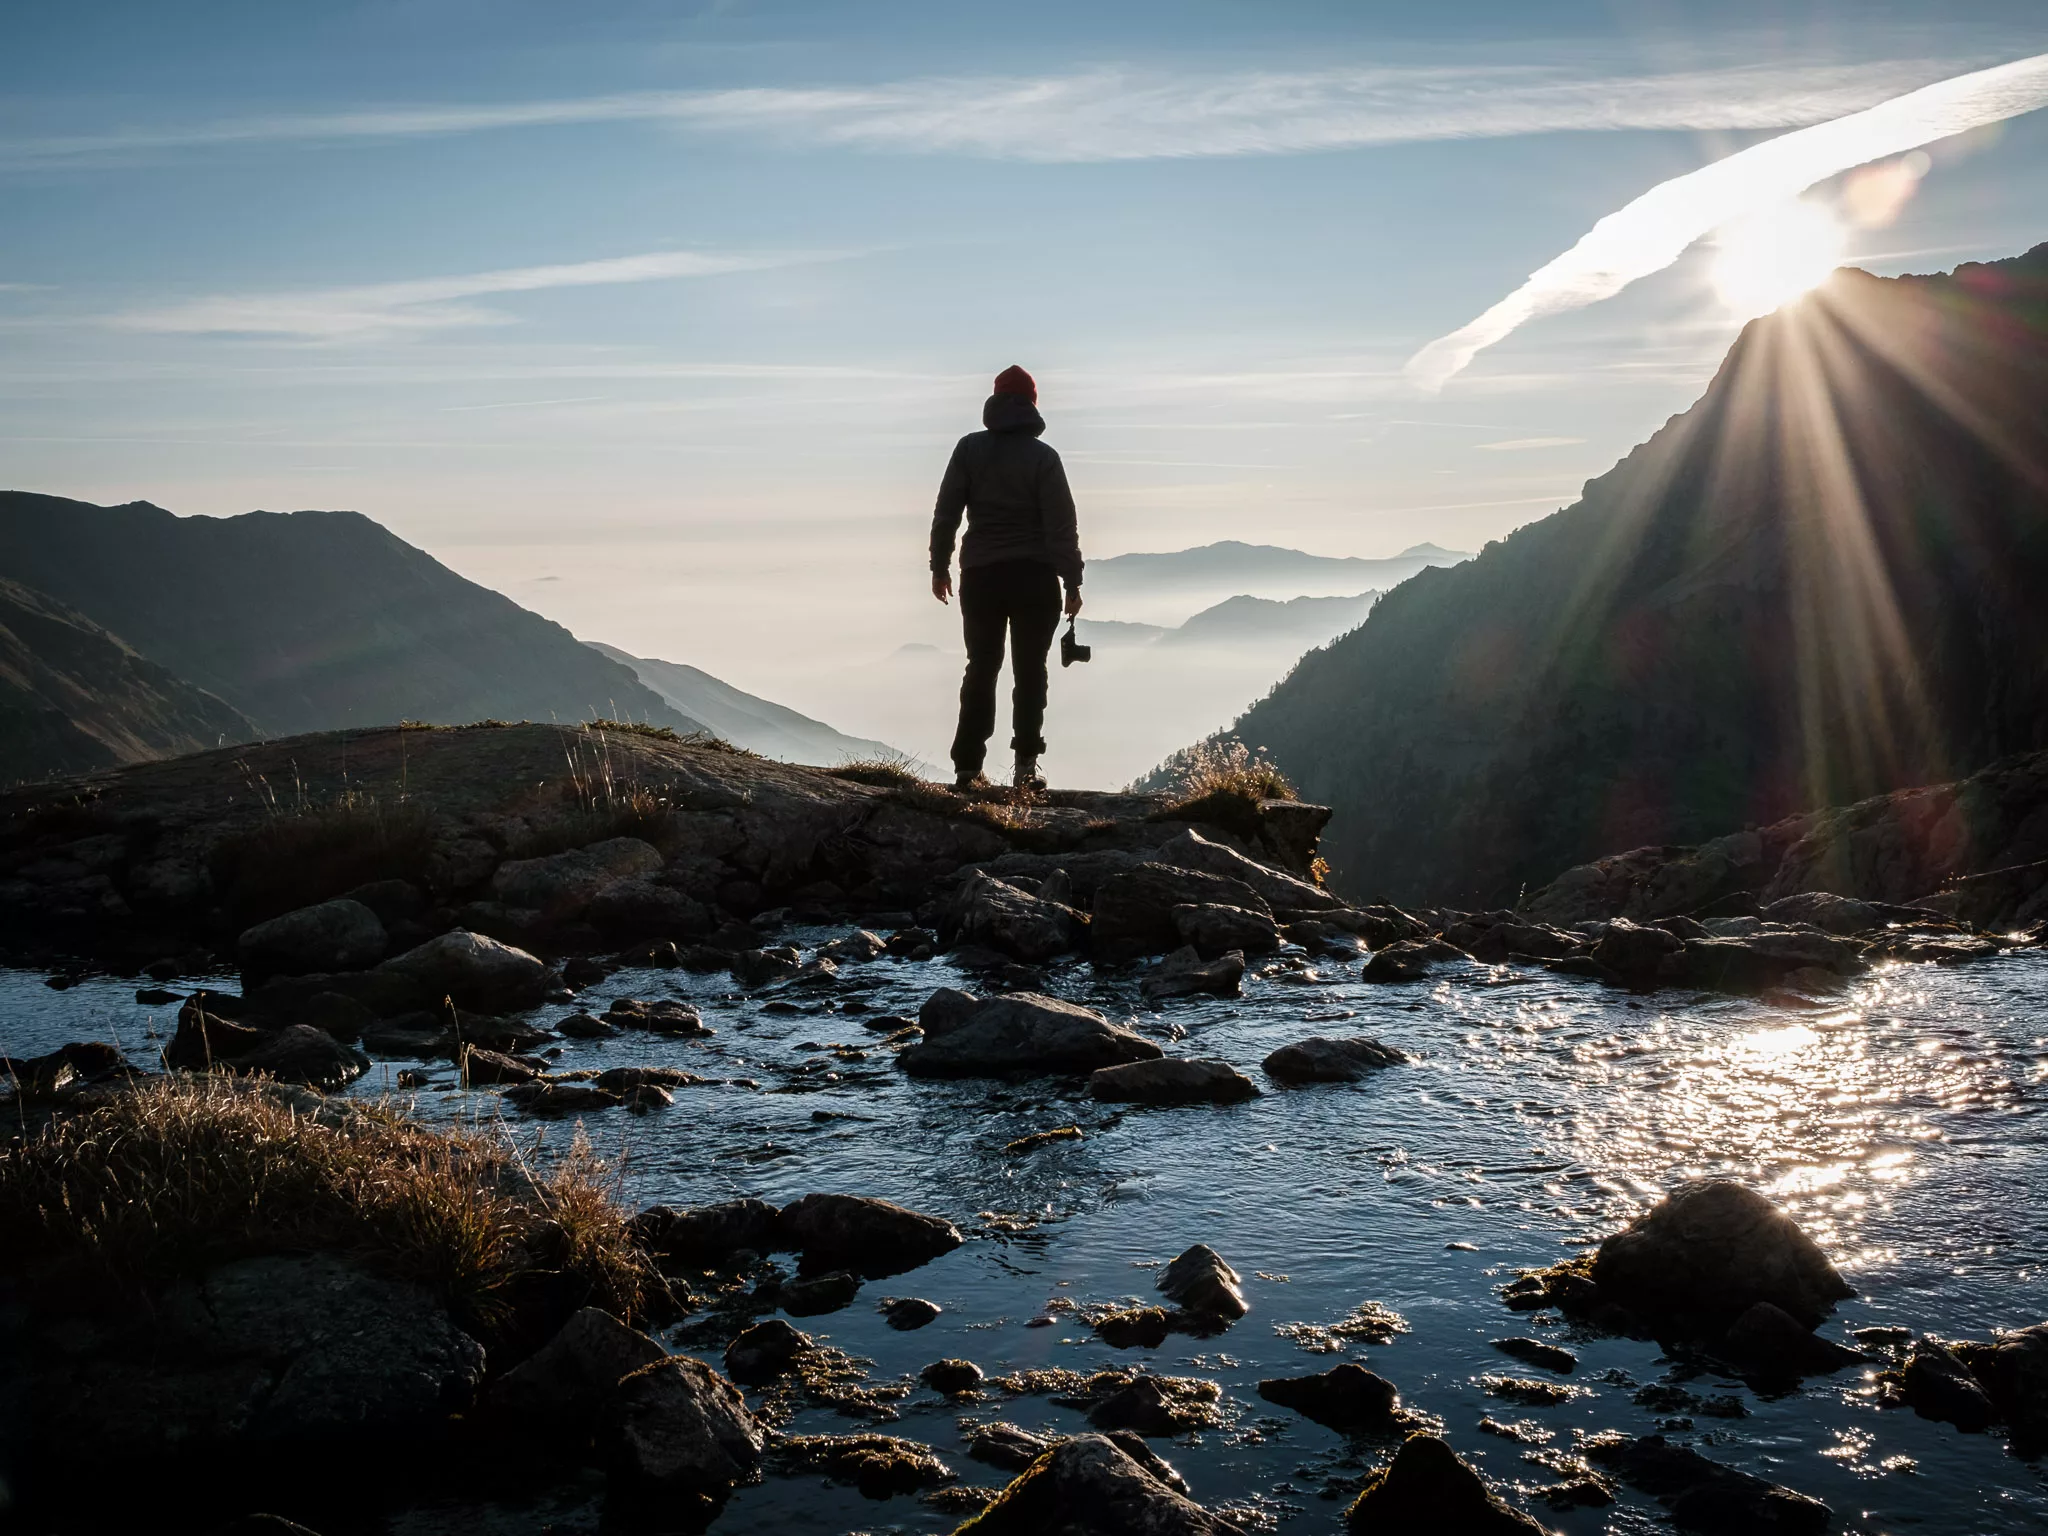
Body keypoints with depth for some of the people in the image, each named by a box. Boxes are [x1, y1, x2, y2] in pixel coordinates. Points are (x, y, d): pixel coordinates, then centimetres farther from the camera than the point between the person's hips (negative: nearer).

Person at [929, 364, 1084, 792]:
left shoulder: (969, 449, 1)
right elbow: (1062, 526, -8)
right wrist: (1072, 581, -4)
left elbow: (945, 513, 1)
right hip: (1035, 578, -2)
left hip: (980, 576, 2)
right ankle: (1025, 765, -3)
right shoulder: (1043, 457, -6)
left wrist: (940, 565, 10)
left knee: (981, 669, 11)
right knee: (1030, 672, 6)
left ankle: (968, 768, 6)